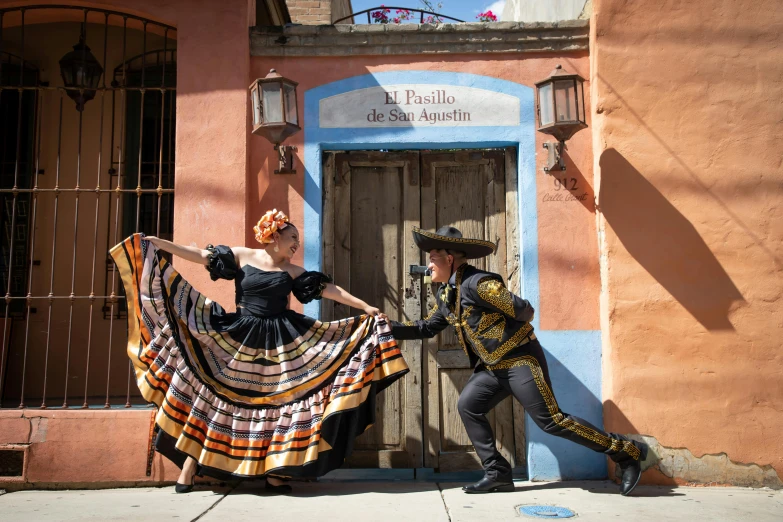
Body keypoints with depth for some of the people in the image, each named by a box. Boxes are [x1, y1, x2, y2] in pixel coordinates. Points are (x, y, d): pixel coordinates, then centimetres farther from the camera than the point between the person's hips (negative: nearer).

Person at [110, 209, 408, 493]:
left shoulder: (293, 271, 6)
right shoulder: (242, 256, 2)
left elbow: (329, 290, 3)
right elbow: (201, 256, 1)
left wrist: (366, 308, -2)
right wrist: (157, 243, -3)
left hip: (278, 344, 2)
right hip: (238, 339, -1)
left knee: (277, 401, 0)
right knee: (212, 392, 1)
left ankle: (273, 472, 12)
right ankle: (189, 468, 13)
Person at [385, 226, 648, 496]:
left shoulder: (477, 283, -21)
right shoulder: (444, 295, 9)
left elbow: (524, 310, -23)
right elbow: (428, 327, 20)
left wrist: (506, 336, -4)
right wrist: (391, 328, 13)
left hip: (520, 360, -9)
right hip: (492, 367, 9)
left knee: (551, 420, -9)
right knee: (467, 407, 0)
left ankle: (628, 452, 3)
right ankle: (497, 473, 8)